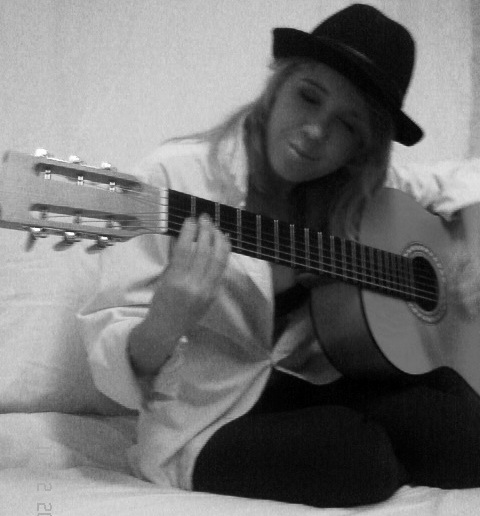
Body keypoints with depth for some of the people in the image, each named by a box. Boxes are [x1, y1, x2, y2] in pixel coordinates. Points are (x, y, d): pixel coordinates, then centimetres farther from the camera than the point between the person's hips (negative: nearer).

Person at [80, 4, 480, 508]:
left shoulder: (352, 191, 1)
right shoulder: (174, 176, -17)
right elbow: (114, 359, -20)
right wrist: (167, 321, -42)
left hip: (313, 388, 5)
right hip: (211, 425, -4)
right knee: (353, 453, -29)